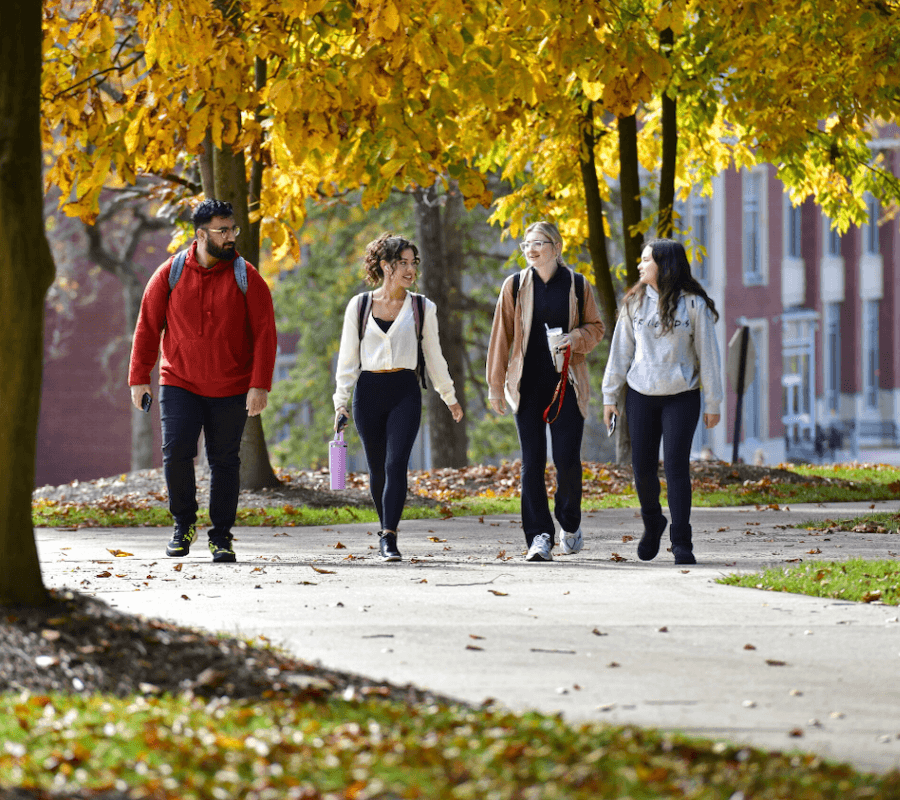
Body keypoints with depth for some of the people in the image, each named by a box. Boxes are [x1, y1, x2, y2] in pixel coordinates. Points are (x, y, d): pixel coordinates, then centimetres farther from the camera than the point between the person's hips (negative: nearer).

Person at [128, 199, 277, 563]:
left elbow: (264, 333, -4)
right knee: (176, 452, -12)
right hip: (180, 384, 0)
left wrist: (260, 385, -12)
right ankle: (184, 524, 9)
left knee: (224, 461, 4)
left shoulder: (246, 278, -3)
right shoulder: (170, 274, -1)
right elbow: (147, 326, 5)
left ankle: (221, 537, 14)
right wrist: (139, 378, 2)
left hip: (231, 389, 0)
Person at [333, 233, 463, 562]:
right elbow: (347, 358, 7)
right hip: (369, 391, 1)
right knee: (377, 469, 7)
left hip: (405, 390, -1)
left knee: (396, 464, -15)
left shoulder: (422, 307, 6)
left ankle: (389, 539, -20)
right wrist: (341, 402, 2)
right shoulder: (359, 306, 5)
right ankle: (386, 530, 25)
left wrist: (449, 397, 20)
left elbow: (433, 356, 15)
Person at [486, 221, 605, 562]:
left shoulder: (578, 285, 4)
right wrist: (495, 385, 3)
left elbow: (595, 327, 12)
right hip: (528, 384, 1)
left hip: (567, 383, -1)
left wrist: (576, 337, -10)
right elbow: (501, 337, 6)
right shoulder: (515, 286, 4)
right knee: (532, 461, -3)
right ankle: (539, 536, -2)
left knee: (567, 459, -5)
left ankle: (570, 523, 20)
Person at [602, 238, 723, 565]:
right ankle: (652, 524, 30)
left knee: (676, 465, -9)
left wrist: (712, 403, -2)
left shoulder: (694, 304, -3)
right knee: (643, 466, 4)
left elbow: (707, 354, -1)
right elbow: (621, 350, 11)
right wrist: (610, 395, 8)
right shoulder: (634, 303, 7)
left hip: (681, 397, -3)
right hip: (641, 396, 3)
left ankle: (681, 543, -5)